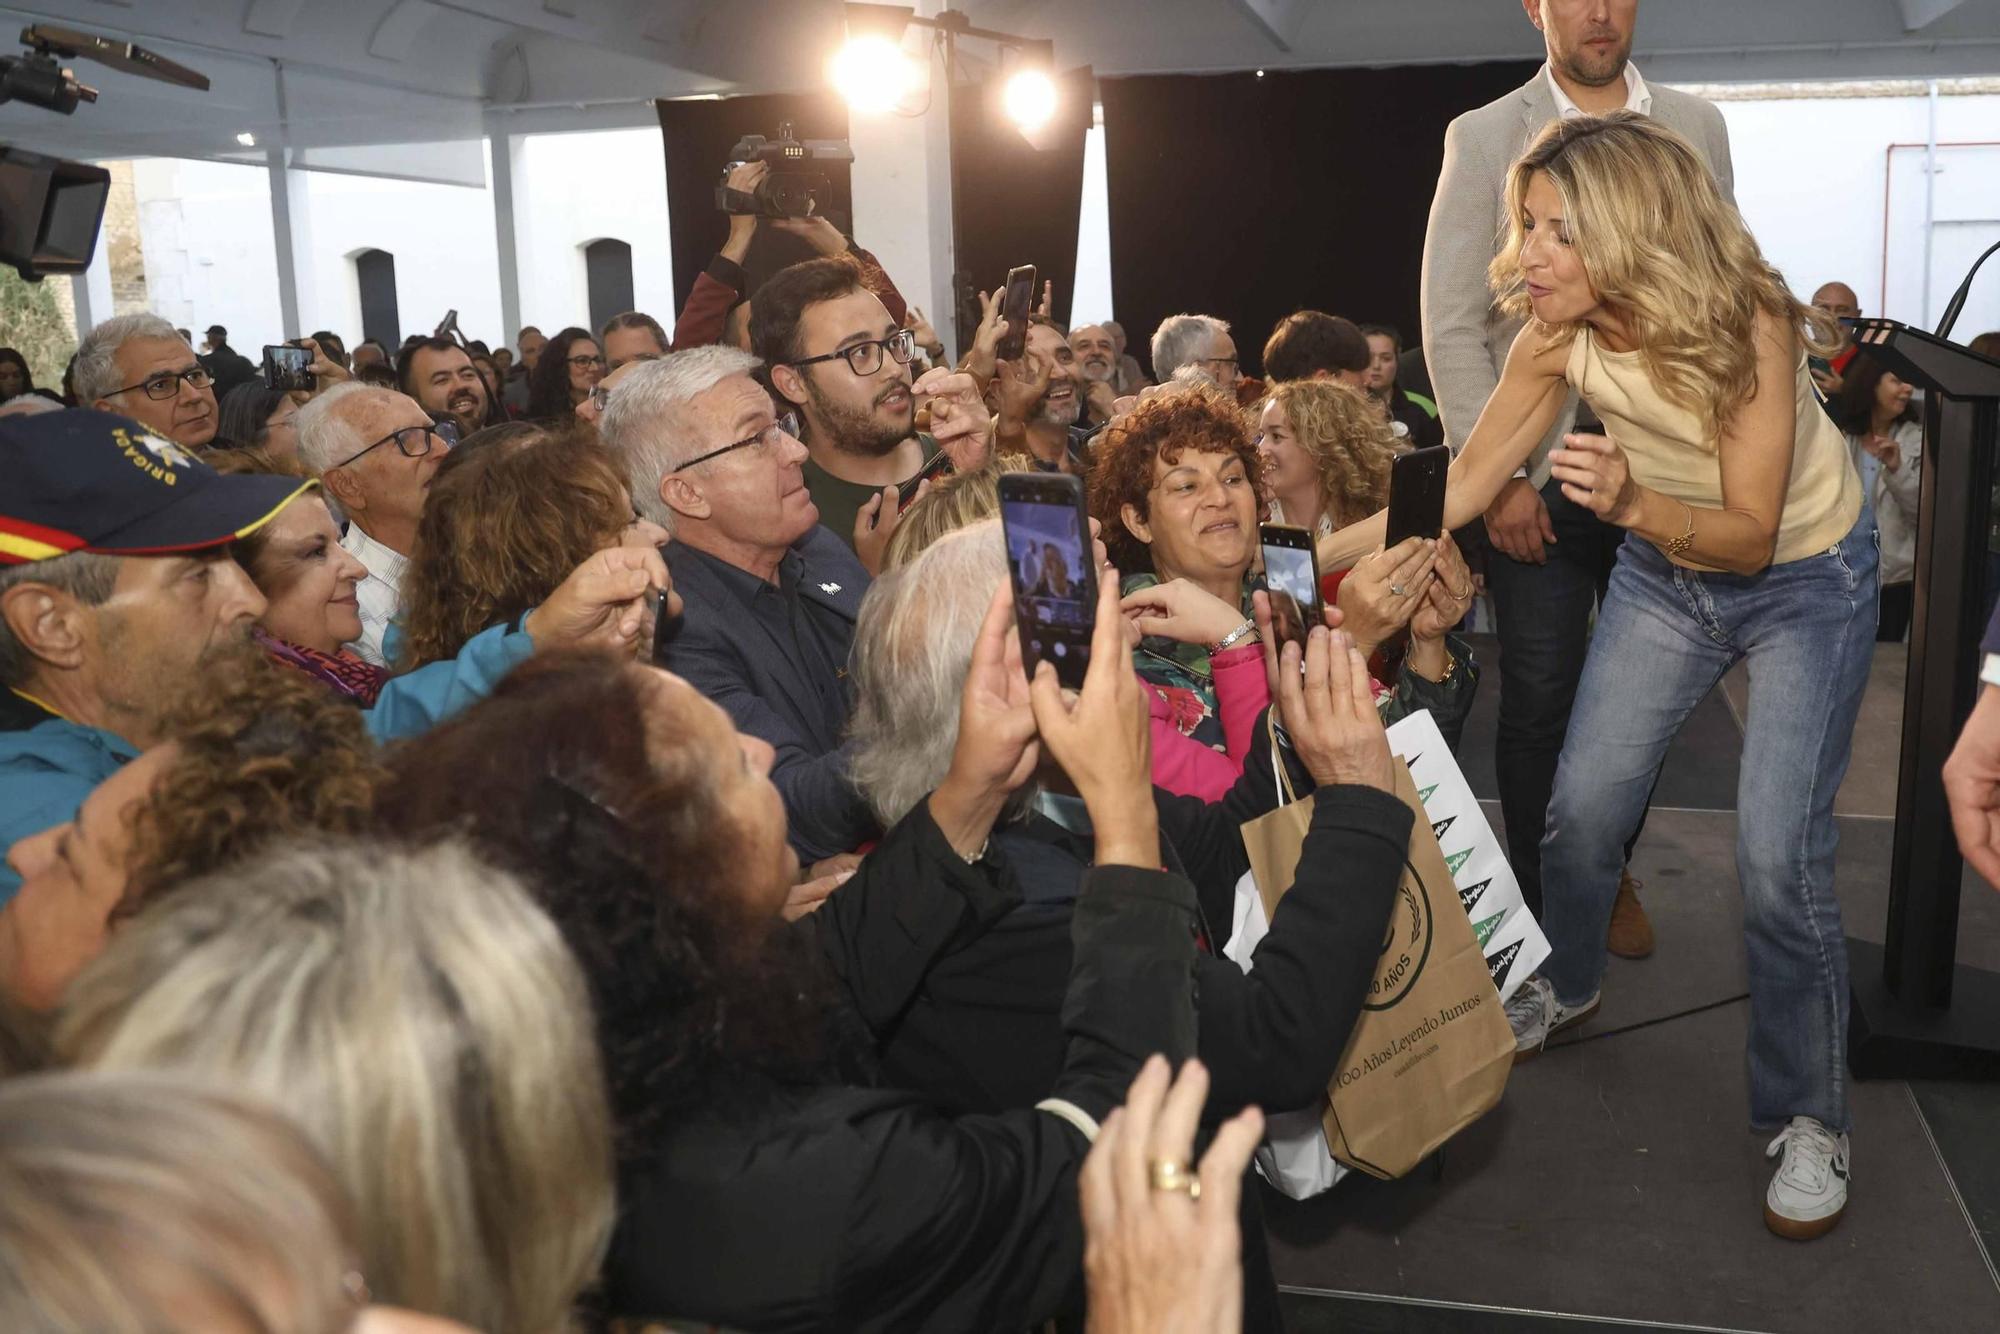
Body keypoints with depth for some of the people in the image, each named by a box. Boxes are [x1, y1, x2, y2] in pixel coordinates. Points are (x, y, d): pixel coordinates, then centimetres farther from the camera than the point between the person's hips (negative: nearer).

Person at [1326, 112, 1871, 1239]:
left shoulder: (1748, 325, -32)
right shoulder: (1558, 333, -19)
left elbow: (1751, 536, -28)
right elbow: (1462, 489, -11)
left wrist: (1633, 504, -47)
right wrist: (1309, 554, -18)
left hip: (1805, 579, -4)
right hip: (1667, 567, 5)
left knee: (1782, 858, -12)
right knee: (1584, 802, 3)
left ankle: (1810, 1119, 8)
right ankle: (1566, 989, 33)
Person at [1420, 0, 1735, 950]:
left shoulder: (1696, 128, 8)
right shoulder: (1483, 137, 0)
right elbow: (1451, 326, -4)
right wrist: (1497, 475, -10)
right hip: (1539, 477, -2)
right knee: (1540, 703, 3)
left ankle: (1612, 878, 32)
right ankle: (1537, 898, 22)